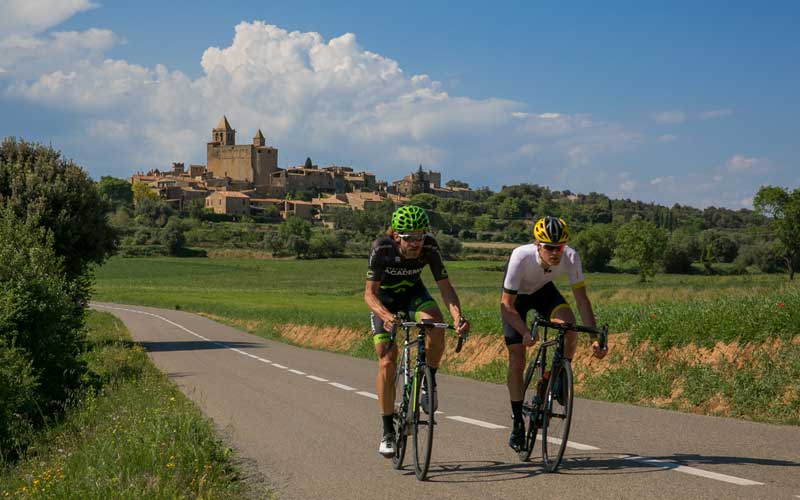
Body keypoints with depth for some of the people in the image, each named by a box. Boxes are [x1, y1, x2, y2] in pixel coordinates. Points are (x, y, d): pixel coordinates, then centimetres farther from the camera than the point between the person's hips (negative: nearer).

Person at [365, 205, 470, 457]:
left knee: (435, 327, -32)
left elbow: (445, 285, -27)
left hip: (414, 293, 1)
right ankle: (388, 432, 1)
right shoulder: (382, 248, -32)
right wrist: (386, 316, -53)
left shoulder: (429, 248, -27)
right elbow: (369, 293, -33)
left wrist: (457, 314, -46)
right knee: (387, 363, -11)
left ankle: (428, 382, -6)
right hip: (384, 299, -1)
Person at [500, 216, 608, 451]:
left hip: (544, 291, 2)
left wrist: (595, 338, -33)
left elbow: (582, 299, -25)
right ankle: (517, 423, 7)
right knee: (517, 361, -8)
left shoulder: (570, 257, -32)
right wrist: (525, 332, -48)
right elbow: (507, 304, -33)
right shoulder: (521, 257, -39)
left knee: (569, 325, -28)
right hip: (516, 297, -2)